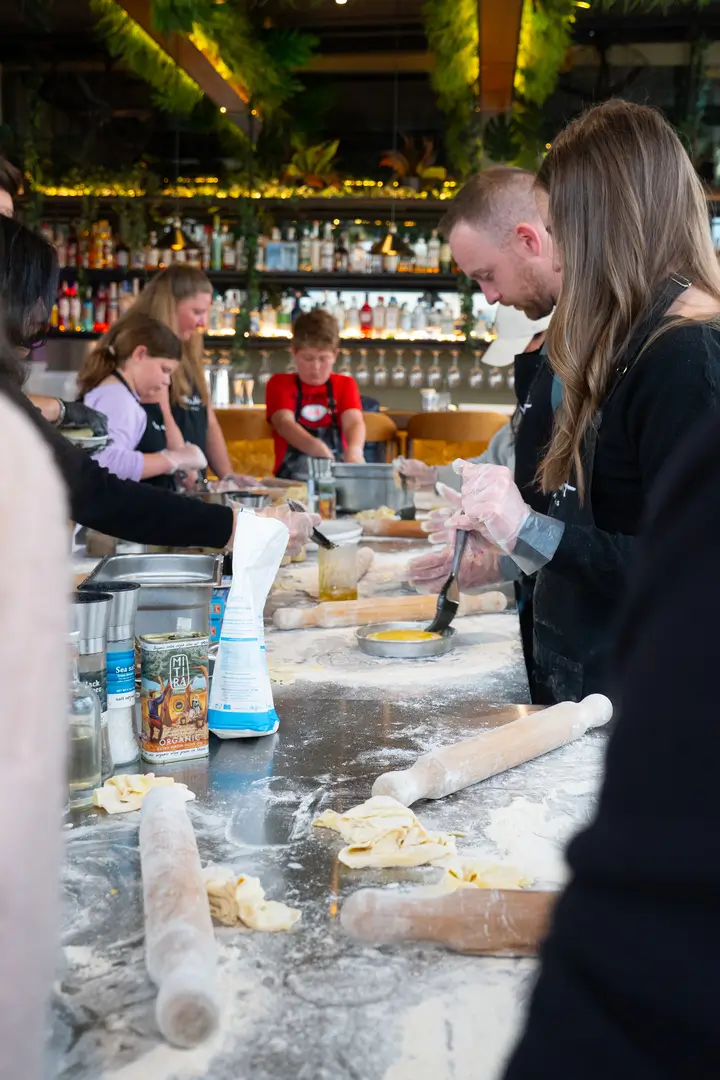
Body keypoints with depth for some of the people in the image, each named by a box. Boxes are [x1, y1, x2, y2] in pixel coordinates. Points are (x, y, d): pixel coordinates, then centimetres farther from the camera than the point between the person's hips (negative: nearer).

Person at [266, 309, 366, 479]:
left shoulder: (345, 384, 12)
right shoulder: (280, 383, 7)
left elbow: (354, 422, -8)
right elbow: (284, 423, -12)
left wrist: (354, 449, -33)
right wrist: (316, 448, -35)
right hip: (292, 480, -2)